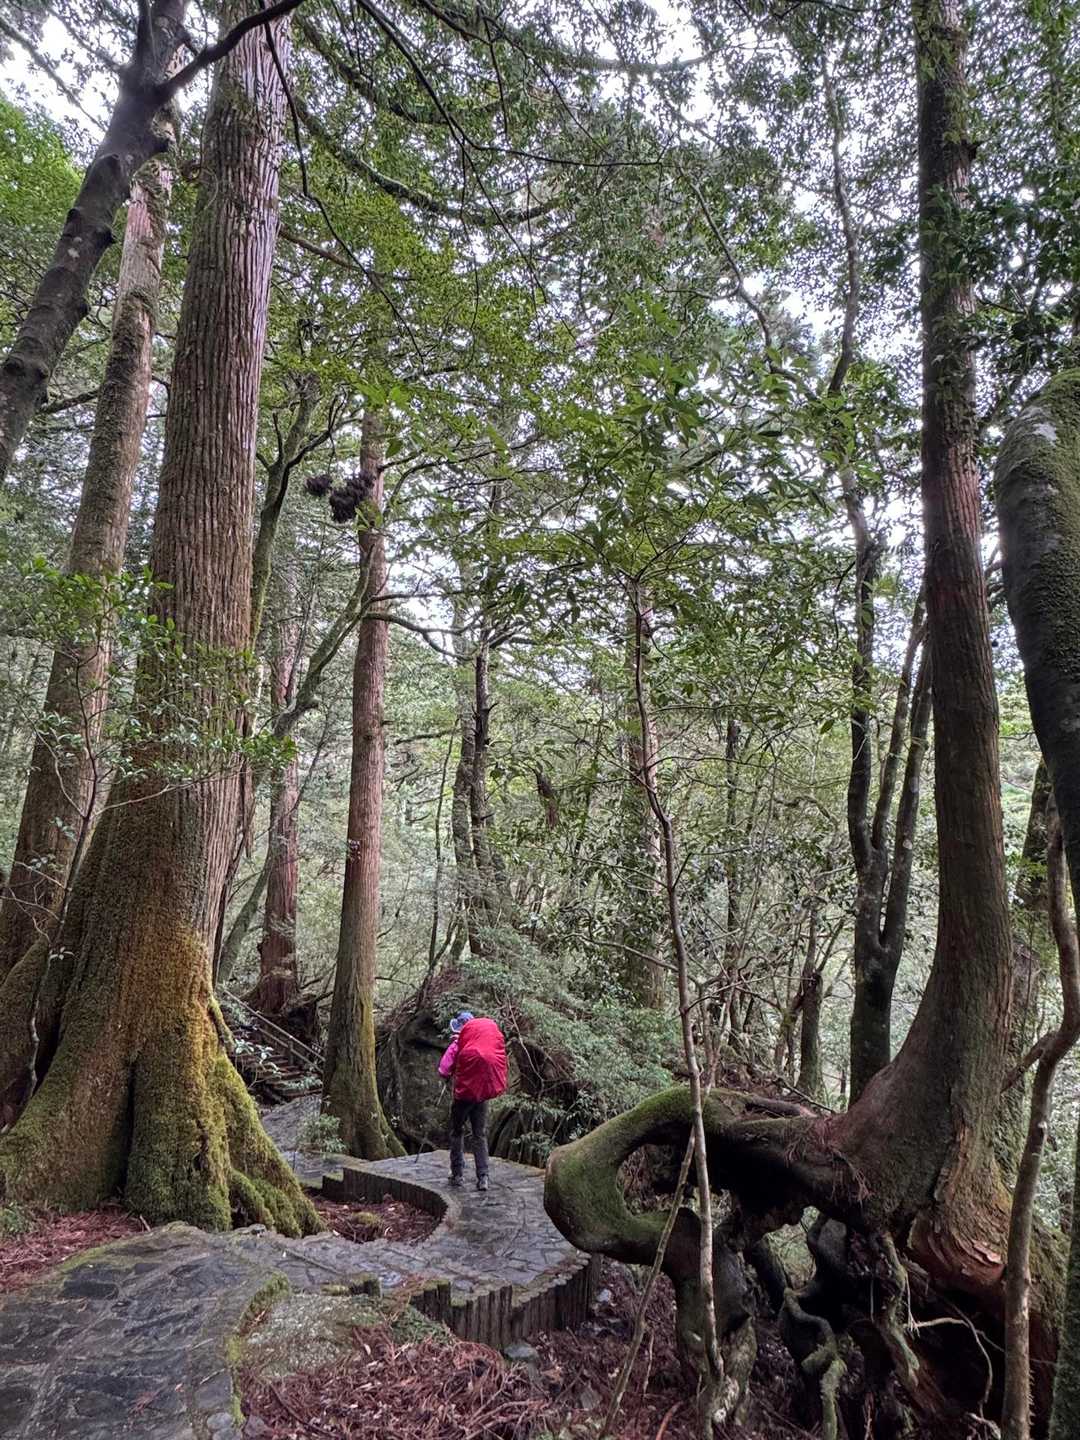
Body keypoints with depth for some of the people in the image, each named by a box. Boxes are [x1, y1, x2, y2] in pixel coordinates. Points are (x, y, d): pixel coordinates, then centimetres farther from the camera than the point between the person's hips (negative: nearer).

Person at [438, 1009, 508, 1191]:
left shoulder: (459, 1043, -10)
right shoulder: (493, 1029, 3)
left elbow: (443, 1071, -13)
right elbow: (500, 1061, 10)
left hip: (465, 1090, -4)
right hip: (484, 1092, 4)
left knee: (457, 1132, 15)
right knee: (480, 1134, 12)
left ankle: (458, 1175, 16)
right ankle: (483, 1178, 4)